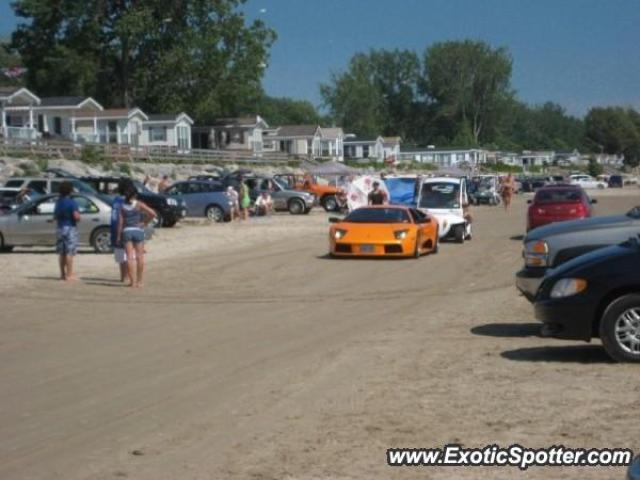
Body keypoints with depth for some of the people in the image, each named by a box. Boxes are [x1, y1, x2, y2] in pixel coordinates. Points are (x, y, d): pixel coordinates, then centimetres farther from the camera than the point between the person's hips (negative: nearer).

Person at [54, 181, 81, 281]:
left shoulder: (58, 202, 10)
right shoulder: (72, 202, -13)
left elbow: (55, 216, 14)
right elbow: (76, 216, -20)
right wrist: (79, 217, 0)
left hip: (59, 228, 7)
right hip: (70, 228, -7)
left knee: (62, 253, 13)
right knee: (70, 252, -5)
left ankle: (63, 273, 18)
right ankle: (69, 275, -6)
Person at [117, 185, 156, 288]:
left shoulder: (123, 206, 4)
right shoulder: (139, 204, -2)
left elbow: (120, 222, 0)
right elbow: (153, 213, -12)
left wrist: (118, 236, 5)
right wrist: (145, 222, 1)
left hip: (126, 231, 2)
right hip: (138, 230, -2)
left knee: (130, 257, 1)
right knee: (140, 257, 6)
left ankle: (132, 281, -4)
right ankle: (139, 281, 8)